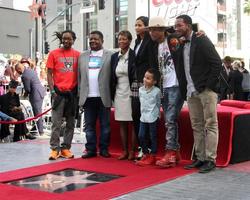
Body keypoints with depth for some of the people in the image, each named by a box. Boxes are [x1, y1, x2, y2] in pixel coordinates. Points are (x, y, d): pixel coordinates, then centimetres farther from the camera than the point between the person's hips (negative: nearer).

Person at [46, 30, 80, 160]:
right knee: (56, 123, -2)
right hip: (58, 92, -2)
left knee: (70, 123, 7)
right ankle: (54, 149, 3)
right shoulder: (54, 54, 3)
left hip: (73, 93, 2)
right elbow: (49, 74, 2)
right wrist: (52, 91, -7)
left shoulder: (78, 55, 6)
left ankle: (66, 148, 16)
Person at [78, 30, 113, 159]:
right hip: (88, 97, 3)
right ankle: (91, 149, 15)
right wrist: (80, 95, 3)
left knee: (105, 125, 5)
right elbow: (79, 77, 10)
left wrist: (112, 96, -10)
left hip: (103, 97, -3)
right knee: (89, 125, 7)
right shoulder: (83, 56, 13)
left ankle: (104, 149, 15)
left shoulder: (110, 56, 2)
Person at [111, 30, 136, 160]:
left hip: (131, 93, -5)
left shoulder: (134, 55, -6)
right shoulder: (114, 57, 10)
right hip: (119, 93, 5)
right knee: (122, 124, 8)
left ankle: (133, 151, 5)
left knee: (134, 123, -1)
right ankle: (125, 151, 15)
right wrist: (112, 94, 10)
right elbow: (112, 77, 13)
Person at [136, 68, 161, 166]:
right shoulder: (141, 90, 4)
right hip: (143, 117, 5)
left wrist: (156, 114, 5)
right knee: (141, 136, 5)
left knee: (153, 137, 2)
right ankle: (145, 154, 18)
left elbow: (158, 104, 1)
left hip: (153, 117, -5)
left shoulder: (157, 91, -10)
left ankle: (152, 157, 11)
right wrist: (143, 113, 15)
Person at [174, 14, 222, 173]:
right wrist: (184, 90, 9)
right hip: (191, 92, 8)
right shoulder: (182, 46, 15)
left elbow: (217, 63, -11)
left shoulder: (202, 41, -7)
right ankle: (200, 158, 17)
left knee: (210, 124, -2)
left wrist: (210, 85, -14)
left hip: (206, 90, -7)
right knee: (197, 126, 10)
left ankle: (210, 159, 1)